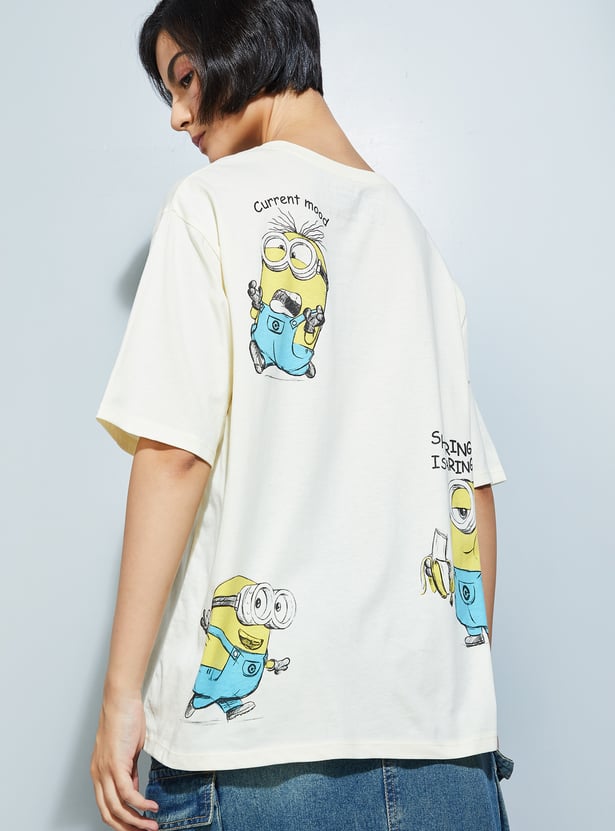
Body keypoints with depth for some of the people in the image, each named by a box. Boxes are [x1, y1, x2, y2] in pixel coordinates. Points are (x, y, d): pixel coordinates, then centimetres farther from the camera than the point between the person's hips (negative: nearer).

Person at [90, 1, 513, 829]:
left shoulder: (215, 201, -2)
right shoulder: (413, 227, 14)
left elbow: (174, 449, -12)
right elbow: (473, 480, 11)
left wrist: (122, 691, -7)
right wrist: (464, 683, 16)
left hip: (256, 729, -4)